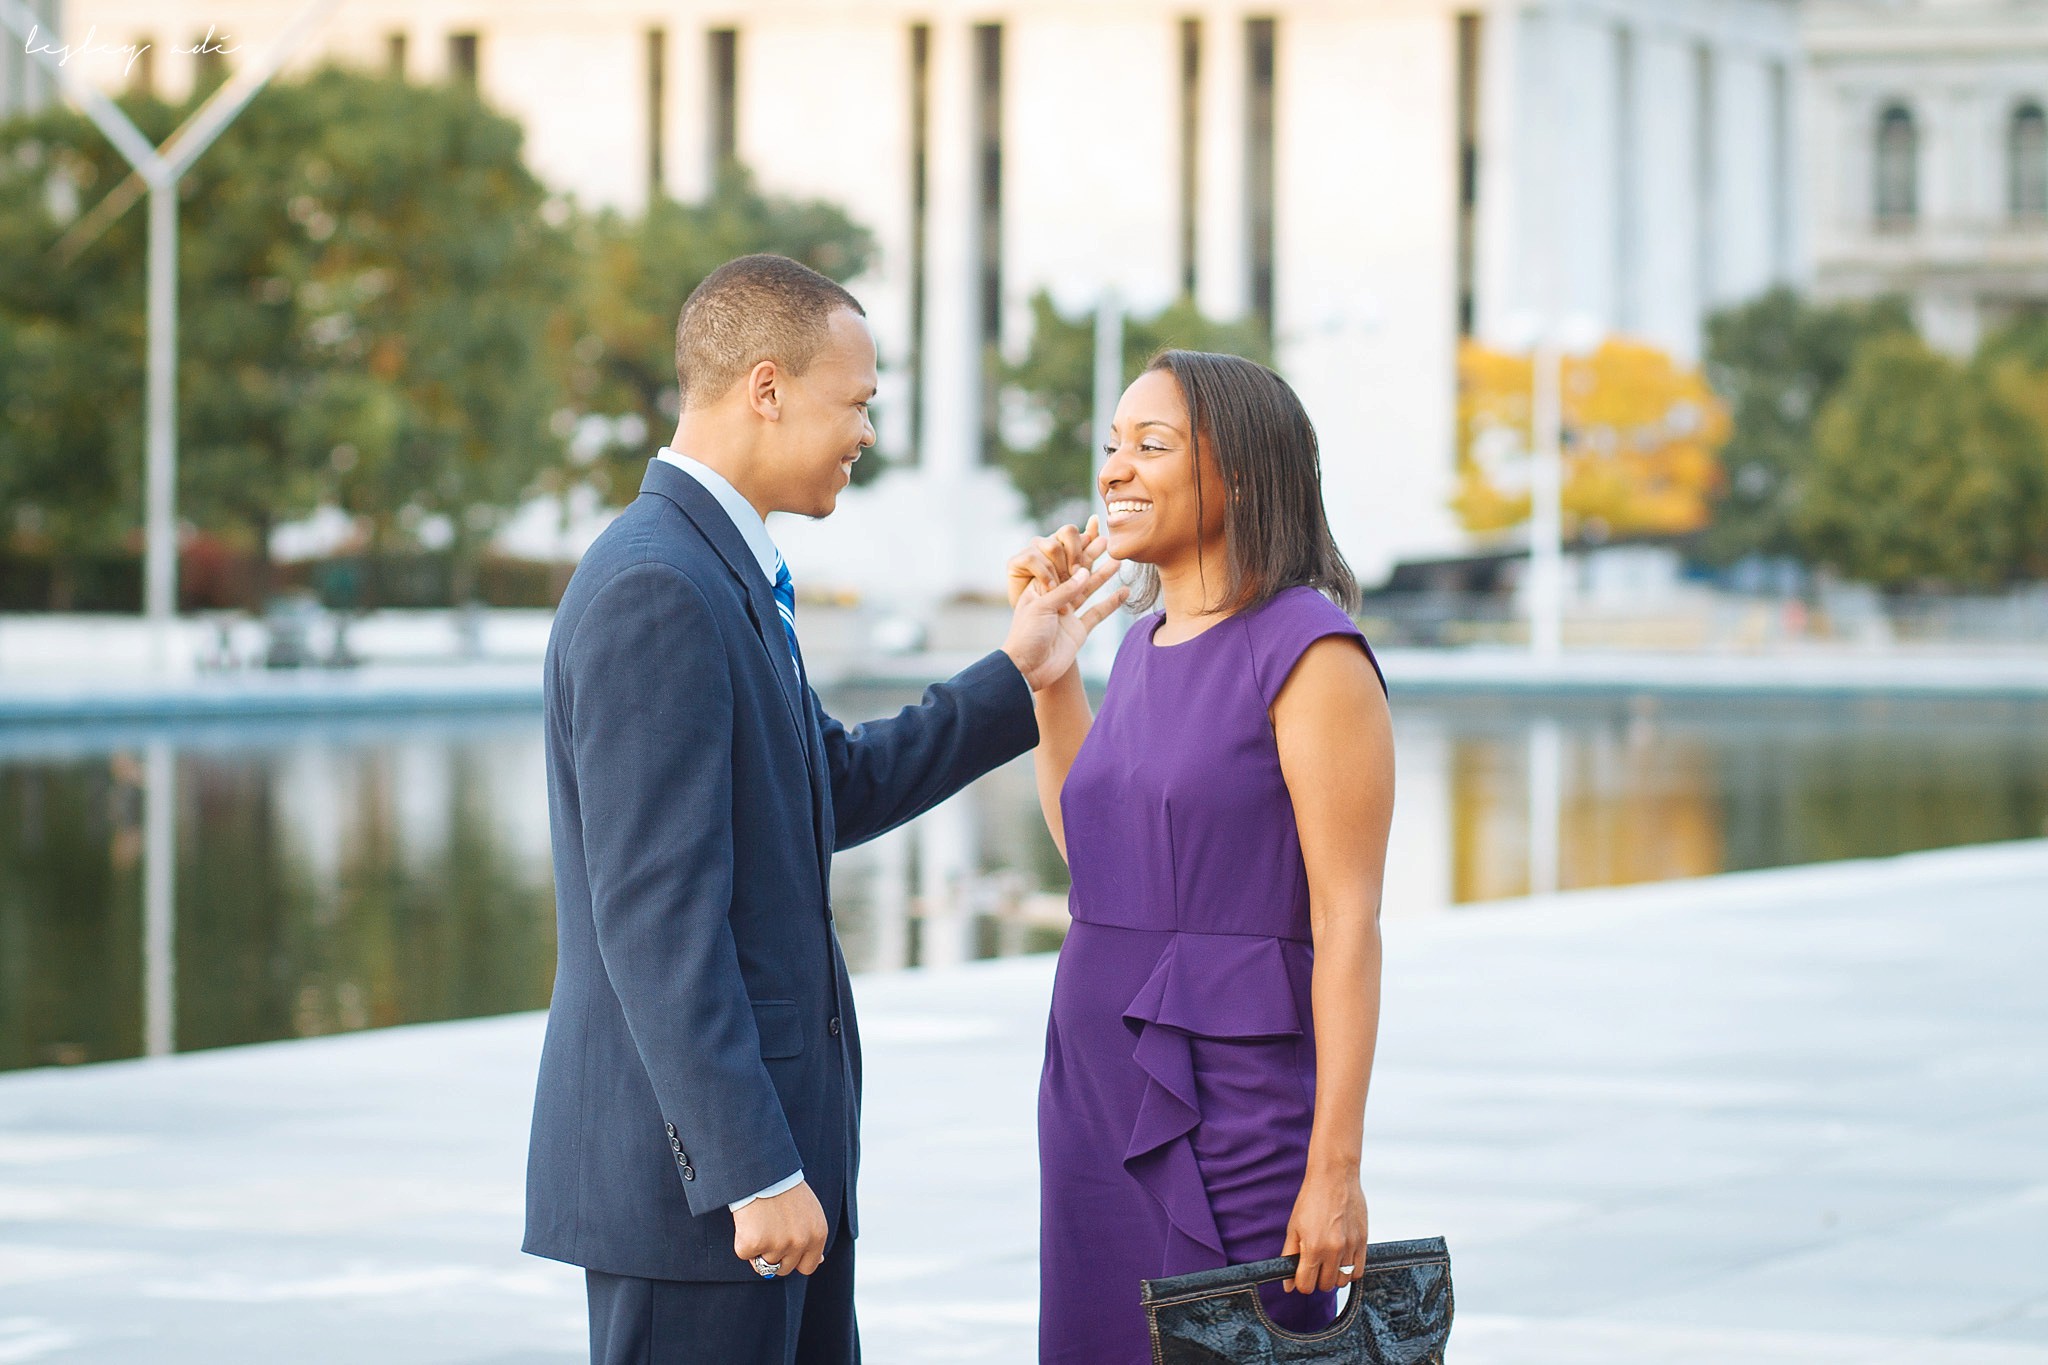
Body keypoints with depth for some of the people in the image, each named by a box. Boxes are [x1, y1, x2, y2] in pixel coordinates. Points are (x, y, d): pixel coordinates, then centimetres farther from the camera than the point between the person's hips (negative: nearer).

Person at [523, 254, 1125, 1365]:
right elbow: (654, 916, -23)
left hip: (763, 1139, 10)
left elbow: (840, 790, 26)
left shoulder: (723, 573, 14)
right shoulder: (656, 591, -18)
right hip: (693, 1160, -10)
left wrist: (1013, 680, 24)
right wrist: (753, 1172, -23)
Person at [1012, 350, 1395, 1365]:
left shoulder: (1311, 652, -12)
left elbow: (1349, 920, -15)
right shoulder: (1150, 644, 13)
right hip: (1102, 1091, 8)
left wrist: (1336, 1169, -19)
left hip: (1237, 1103, -8)